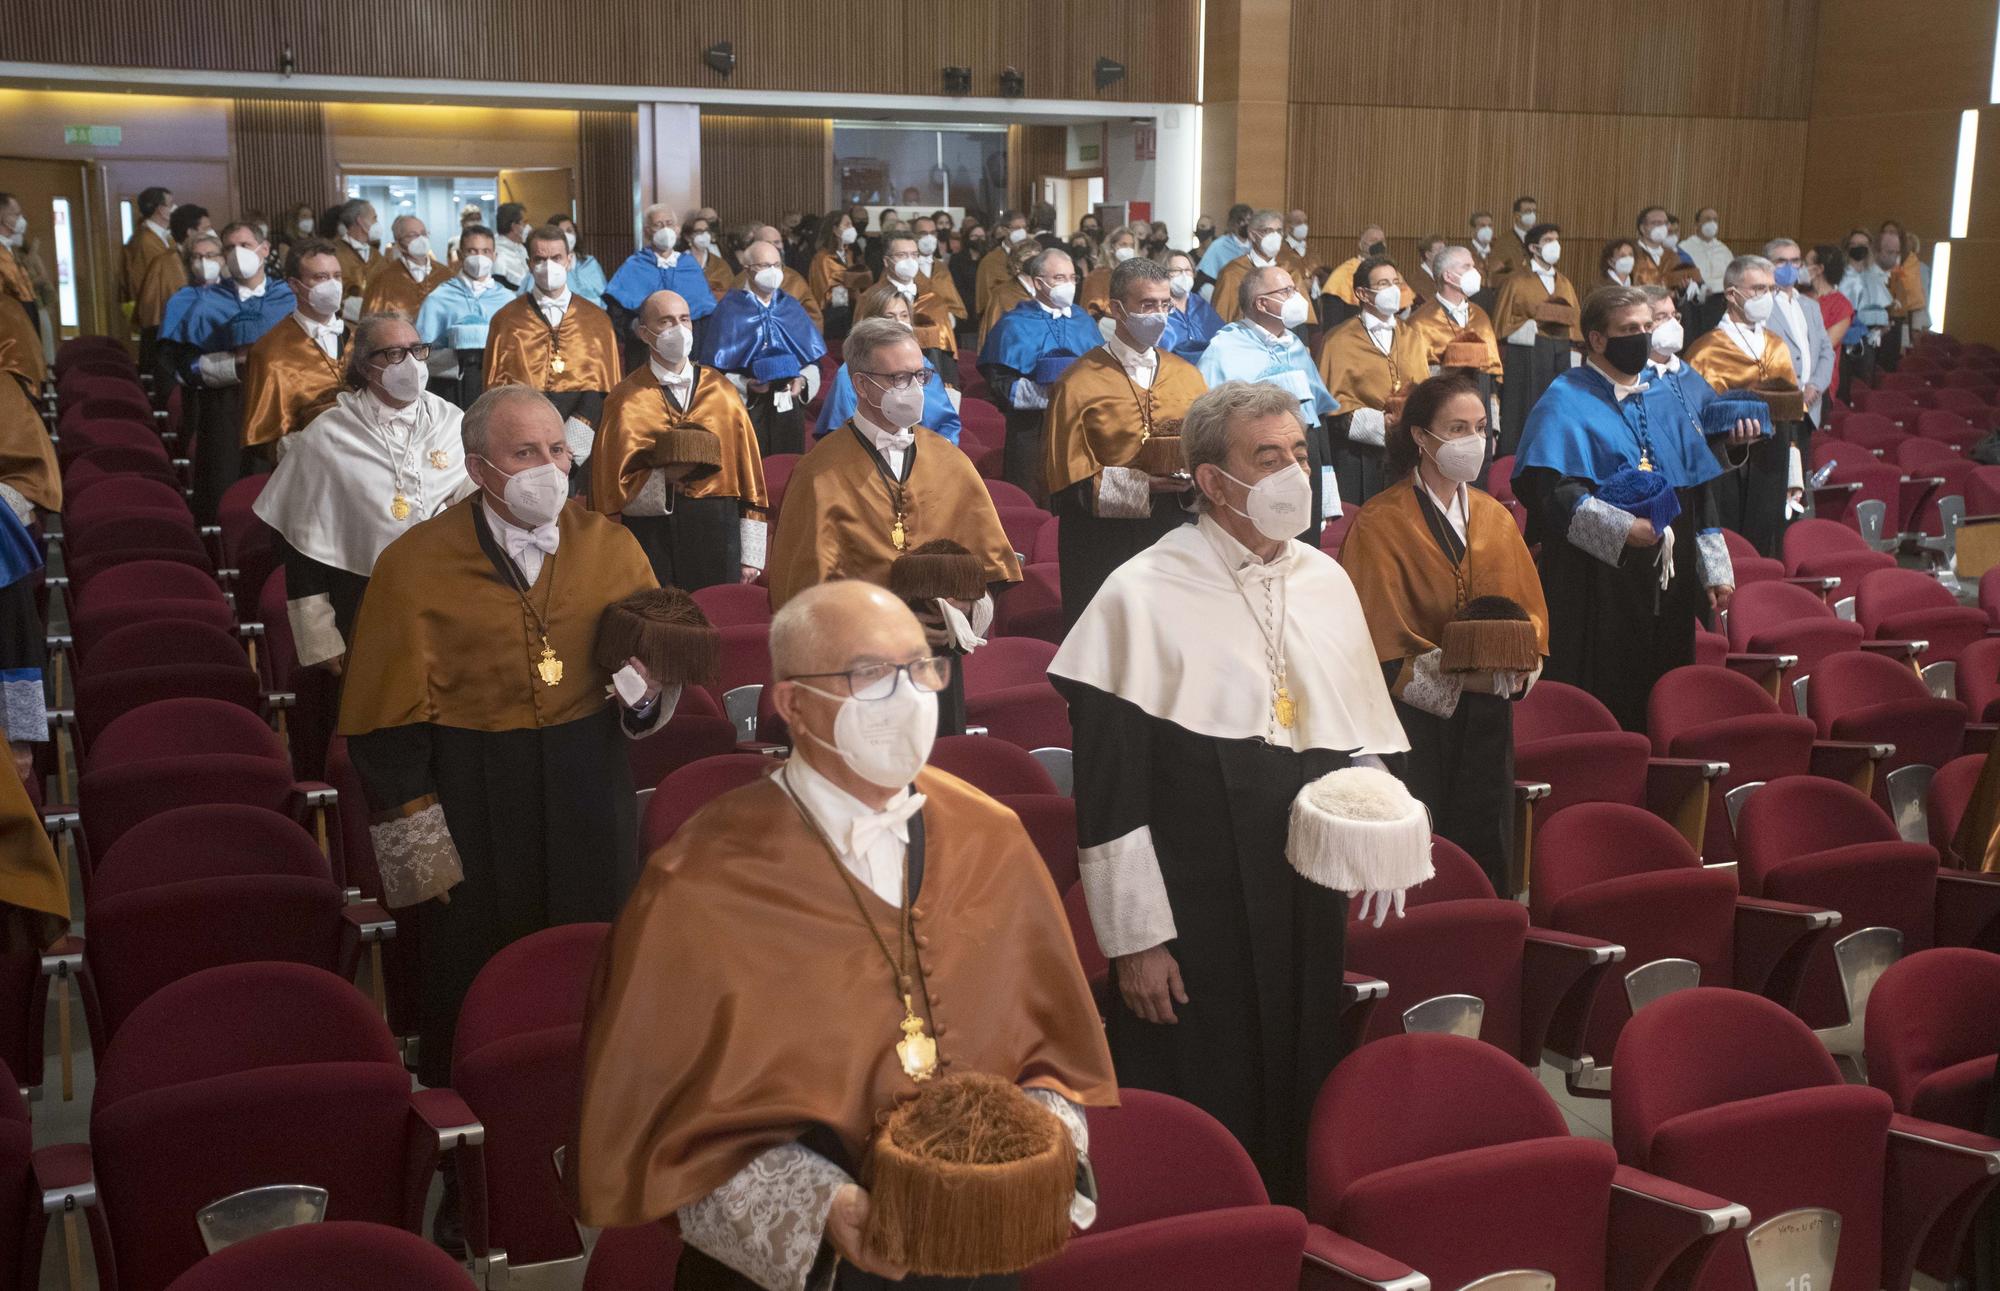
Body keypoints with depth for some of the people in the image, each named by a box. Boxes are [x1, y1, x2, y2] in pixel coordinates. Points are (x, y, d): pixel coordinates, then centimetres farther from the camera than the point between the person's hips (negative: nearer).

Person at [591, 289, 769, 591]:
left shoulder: (723, 392, 8)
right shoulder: (626, 402, 1)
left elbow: (748, 468, 8)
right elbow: (614, 482, -1)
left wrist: (750, 554, 5)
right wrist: (667, 480, -19)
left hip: (716, 531, 2)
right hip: (652, 530, -2)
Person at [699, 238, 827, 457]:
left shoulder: (791, 308, 12)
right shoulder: (730, 309, -2)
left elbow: (813, 358, 13)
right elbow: (714, 367, -5)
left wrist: (803, 380, -7)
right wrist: (744, 385, -20)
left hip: (789, 404, 4)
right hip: (747, 404, -4)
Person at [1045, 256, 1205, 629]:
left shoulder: (1187, 377, 11)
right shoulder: (1079, 384, -3)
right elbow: (1068, 481, -6)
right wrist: (1139, 486, -17)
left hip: (1173, 541, 4)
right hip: (1102, 543, -4)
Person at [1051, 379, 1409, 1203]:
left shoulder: (1326, 583, 10)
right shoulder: (1144, 595, -9)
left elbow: (1370, 736, 19)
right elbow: (1106, 786, -10)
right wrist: (1136, 939, -11)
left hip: (1312, 916, 6)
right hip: (1195, 925, -5)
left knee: (1301, 1128, 14)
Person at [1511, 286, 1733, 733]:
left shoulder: (1662, 400, 16)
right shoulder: (1566, 403, -6)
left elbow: (1698, 490, 18)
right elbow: (1544, 486, -19)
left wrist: (1716, 571, 11)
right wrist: (1621, 528, -26)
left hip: (1667, 583, 7)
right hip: (1595, 589, -6)